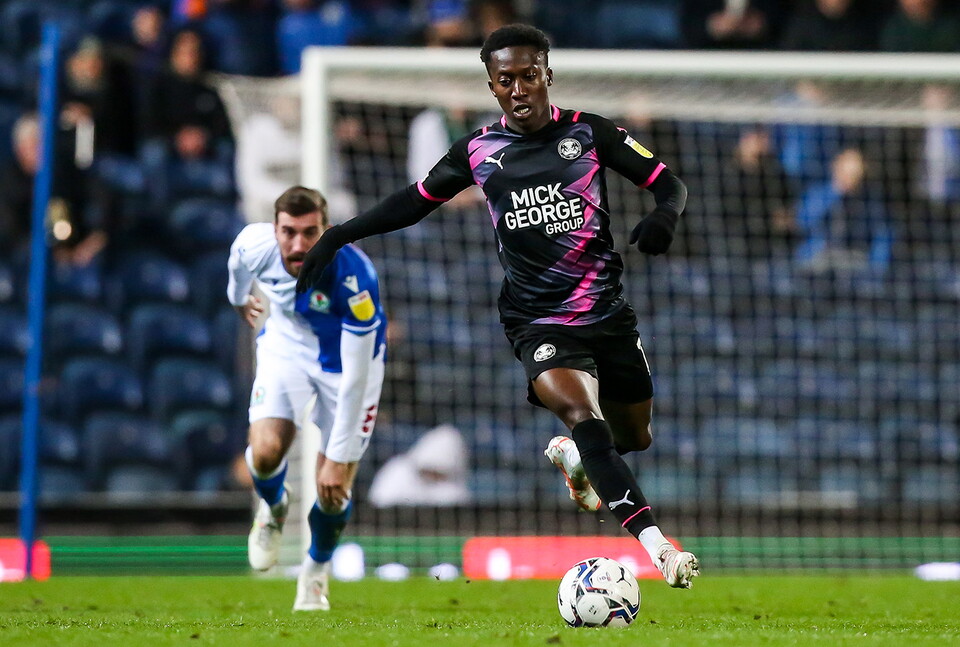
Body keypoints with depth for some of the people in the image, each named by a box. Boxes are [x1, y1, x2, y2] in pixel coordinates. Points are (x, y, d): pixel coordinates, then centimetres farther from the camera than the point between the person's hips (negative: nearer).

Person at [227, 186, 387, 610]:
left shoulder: (354, 277, -39)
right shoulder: (253, 245, -27)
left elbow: (355, 377, -34)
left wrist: (338, 458, -31)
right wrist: (238, 298, 25)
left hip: (346, 355, -2)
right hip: (286, 341, 2)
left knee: (334, 491, -7)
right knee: (265, 453, -21)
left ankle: (316, 569, 27)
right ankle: (273, 508, 18)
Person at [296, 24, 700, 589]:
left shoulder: (589, 132, 1)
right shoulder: (480, 151, 3)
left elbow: (669, 183, 3)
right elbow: (417, 201, 15)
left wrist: (665, 214, -21)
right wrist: (340, 234, 8)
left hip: (609, 312, 2)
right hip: (539, 324, -2)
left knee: (635, 439, 13)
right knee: (581, 413, -28)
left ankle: (570, 457, 50)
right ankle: (657, 545, -38)